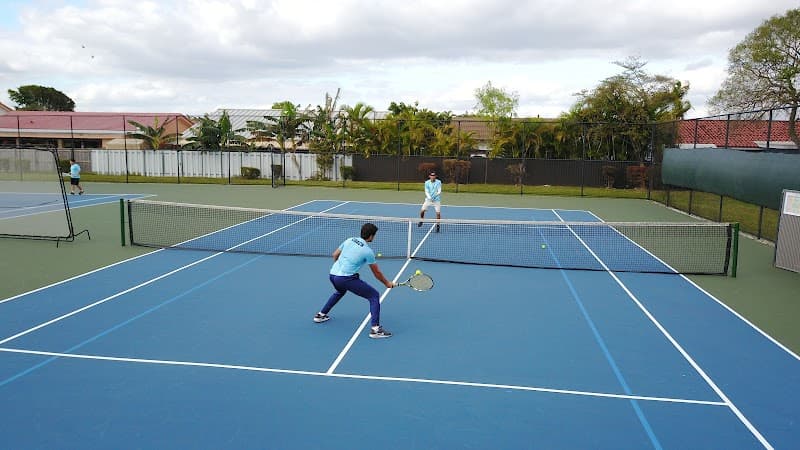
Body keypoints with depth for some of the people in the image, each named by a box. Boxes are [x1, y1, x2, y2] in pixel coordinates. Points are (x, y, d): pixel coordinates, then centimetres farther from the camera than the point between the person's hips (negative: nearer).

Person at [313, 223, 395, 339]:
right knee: (374, 296, 0)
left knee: (340, 291, 41)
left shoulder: (349, 240, 12)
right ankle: (375, 328, -10)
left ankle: (321, 315, 45)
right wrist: (387, 283, 20)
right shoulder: (368, 251, -4)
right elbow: (377, 273, 4)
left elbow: (335, 255, 22)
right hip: (347, 278, -7)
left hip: (332, 275, 7)